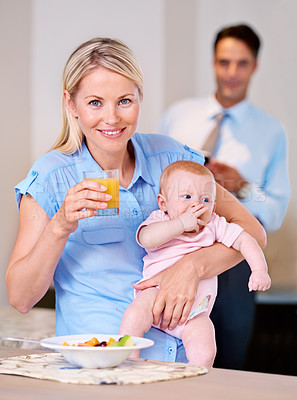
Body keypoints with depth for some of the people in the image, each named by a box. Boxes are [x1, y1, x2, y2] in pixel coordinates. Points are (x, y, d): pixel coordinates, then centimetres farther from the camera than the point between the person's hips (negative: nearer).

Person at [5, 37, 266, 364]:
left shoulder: (168, 157, 4)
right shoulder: (50, 177, -3)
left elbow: (252, 231, 4)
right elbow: (20, 299, -5)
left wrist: (192, 266, -14)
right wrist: (60, 227, -20)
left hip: (178, 358, 3)